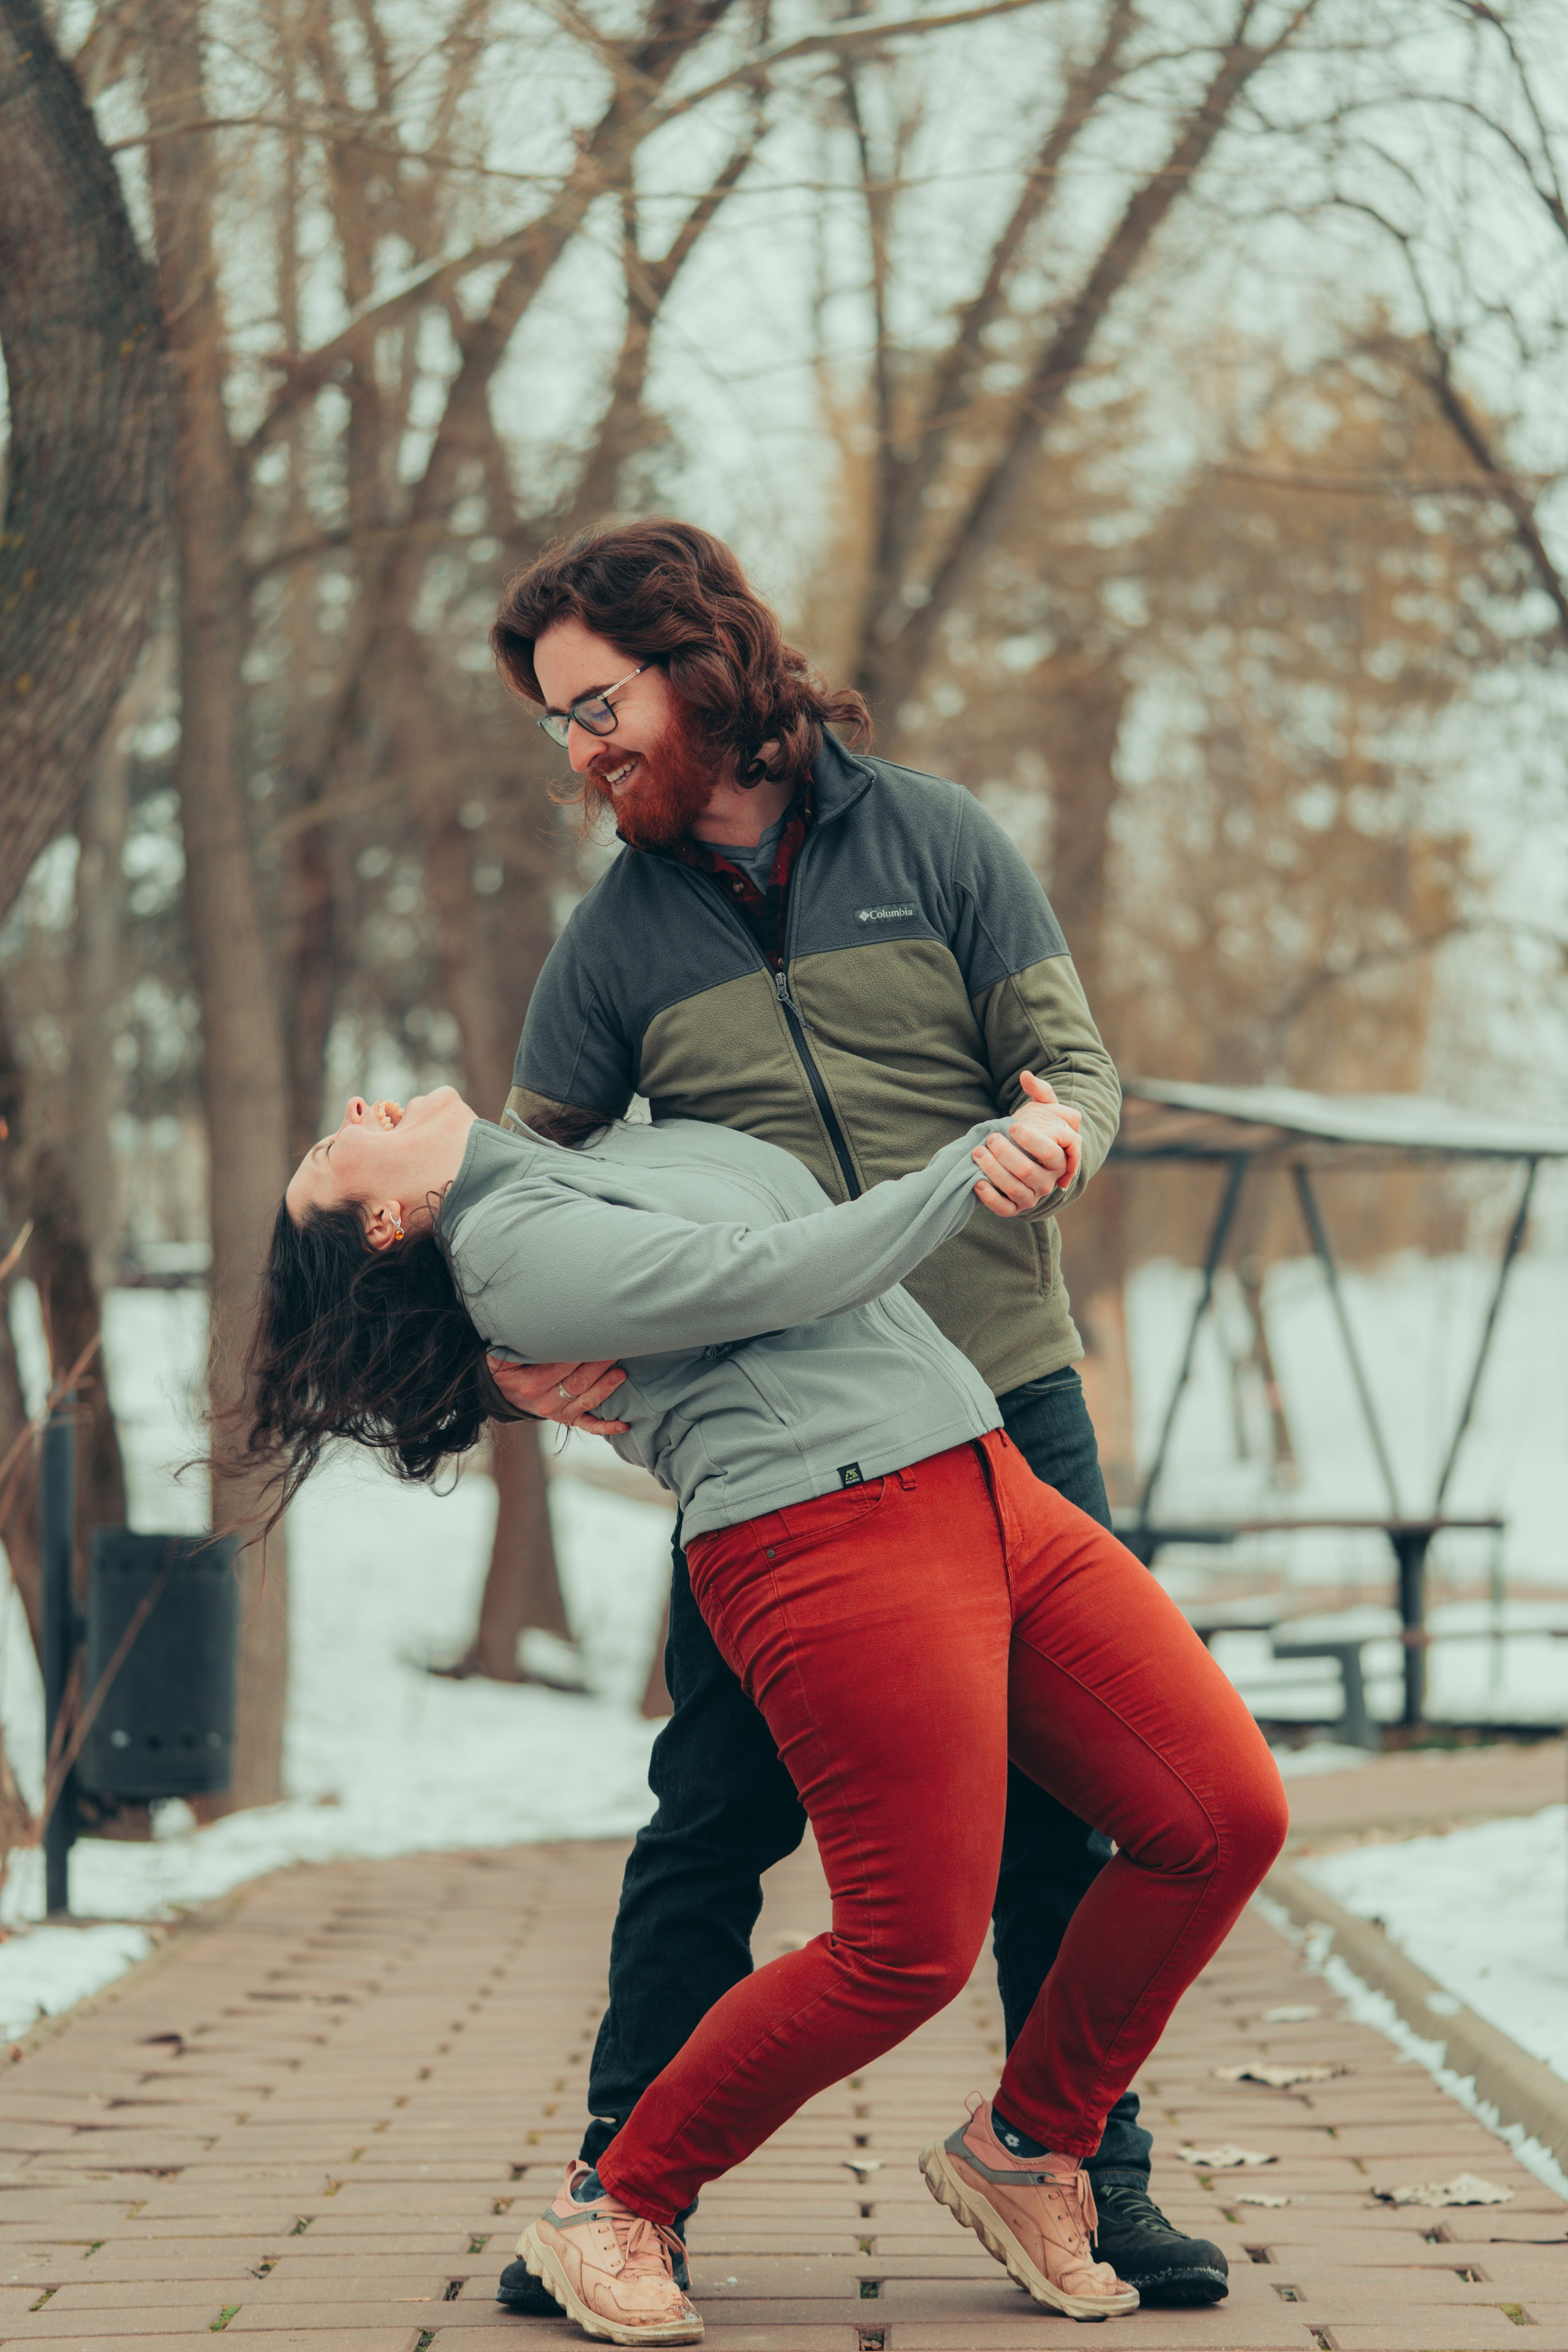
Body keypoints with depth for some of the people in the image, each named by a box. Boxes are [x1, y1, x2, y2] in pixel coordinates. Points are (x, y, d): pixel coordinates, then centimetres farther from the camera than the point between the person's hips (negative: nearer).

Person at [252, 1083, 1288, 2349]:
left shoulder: (636, 1152, 24)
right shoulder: (509, 1244, -5)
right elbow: (778, 1275, -9)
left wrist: (1008, 1139, 18)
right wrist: (971, 1172, -4)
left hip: (999, 1490, 9)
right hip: (835, 1541, -8)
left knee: (1230, 1819, 0)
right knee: (909, 1951, -11)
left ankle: (1023, 2149, 17)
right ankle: (610, 2208, 8)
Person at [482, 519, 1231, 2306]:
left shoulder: (931, 838, 3)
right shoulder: (617, 935, 5)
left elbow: (1074, 1063, 1)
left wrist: (1050, 1136, -23)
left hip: (1004, 1407, 0)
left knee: (1053, 1815, 3)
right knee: (714, 1820, -2)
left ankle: (1094, 2179, 14)